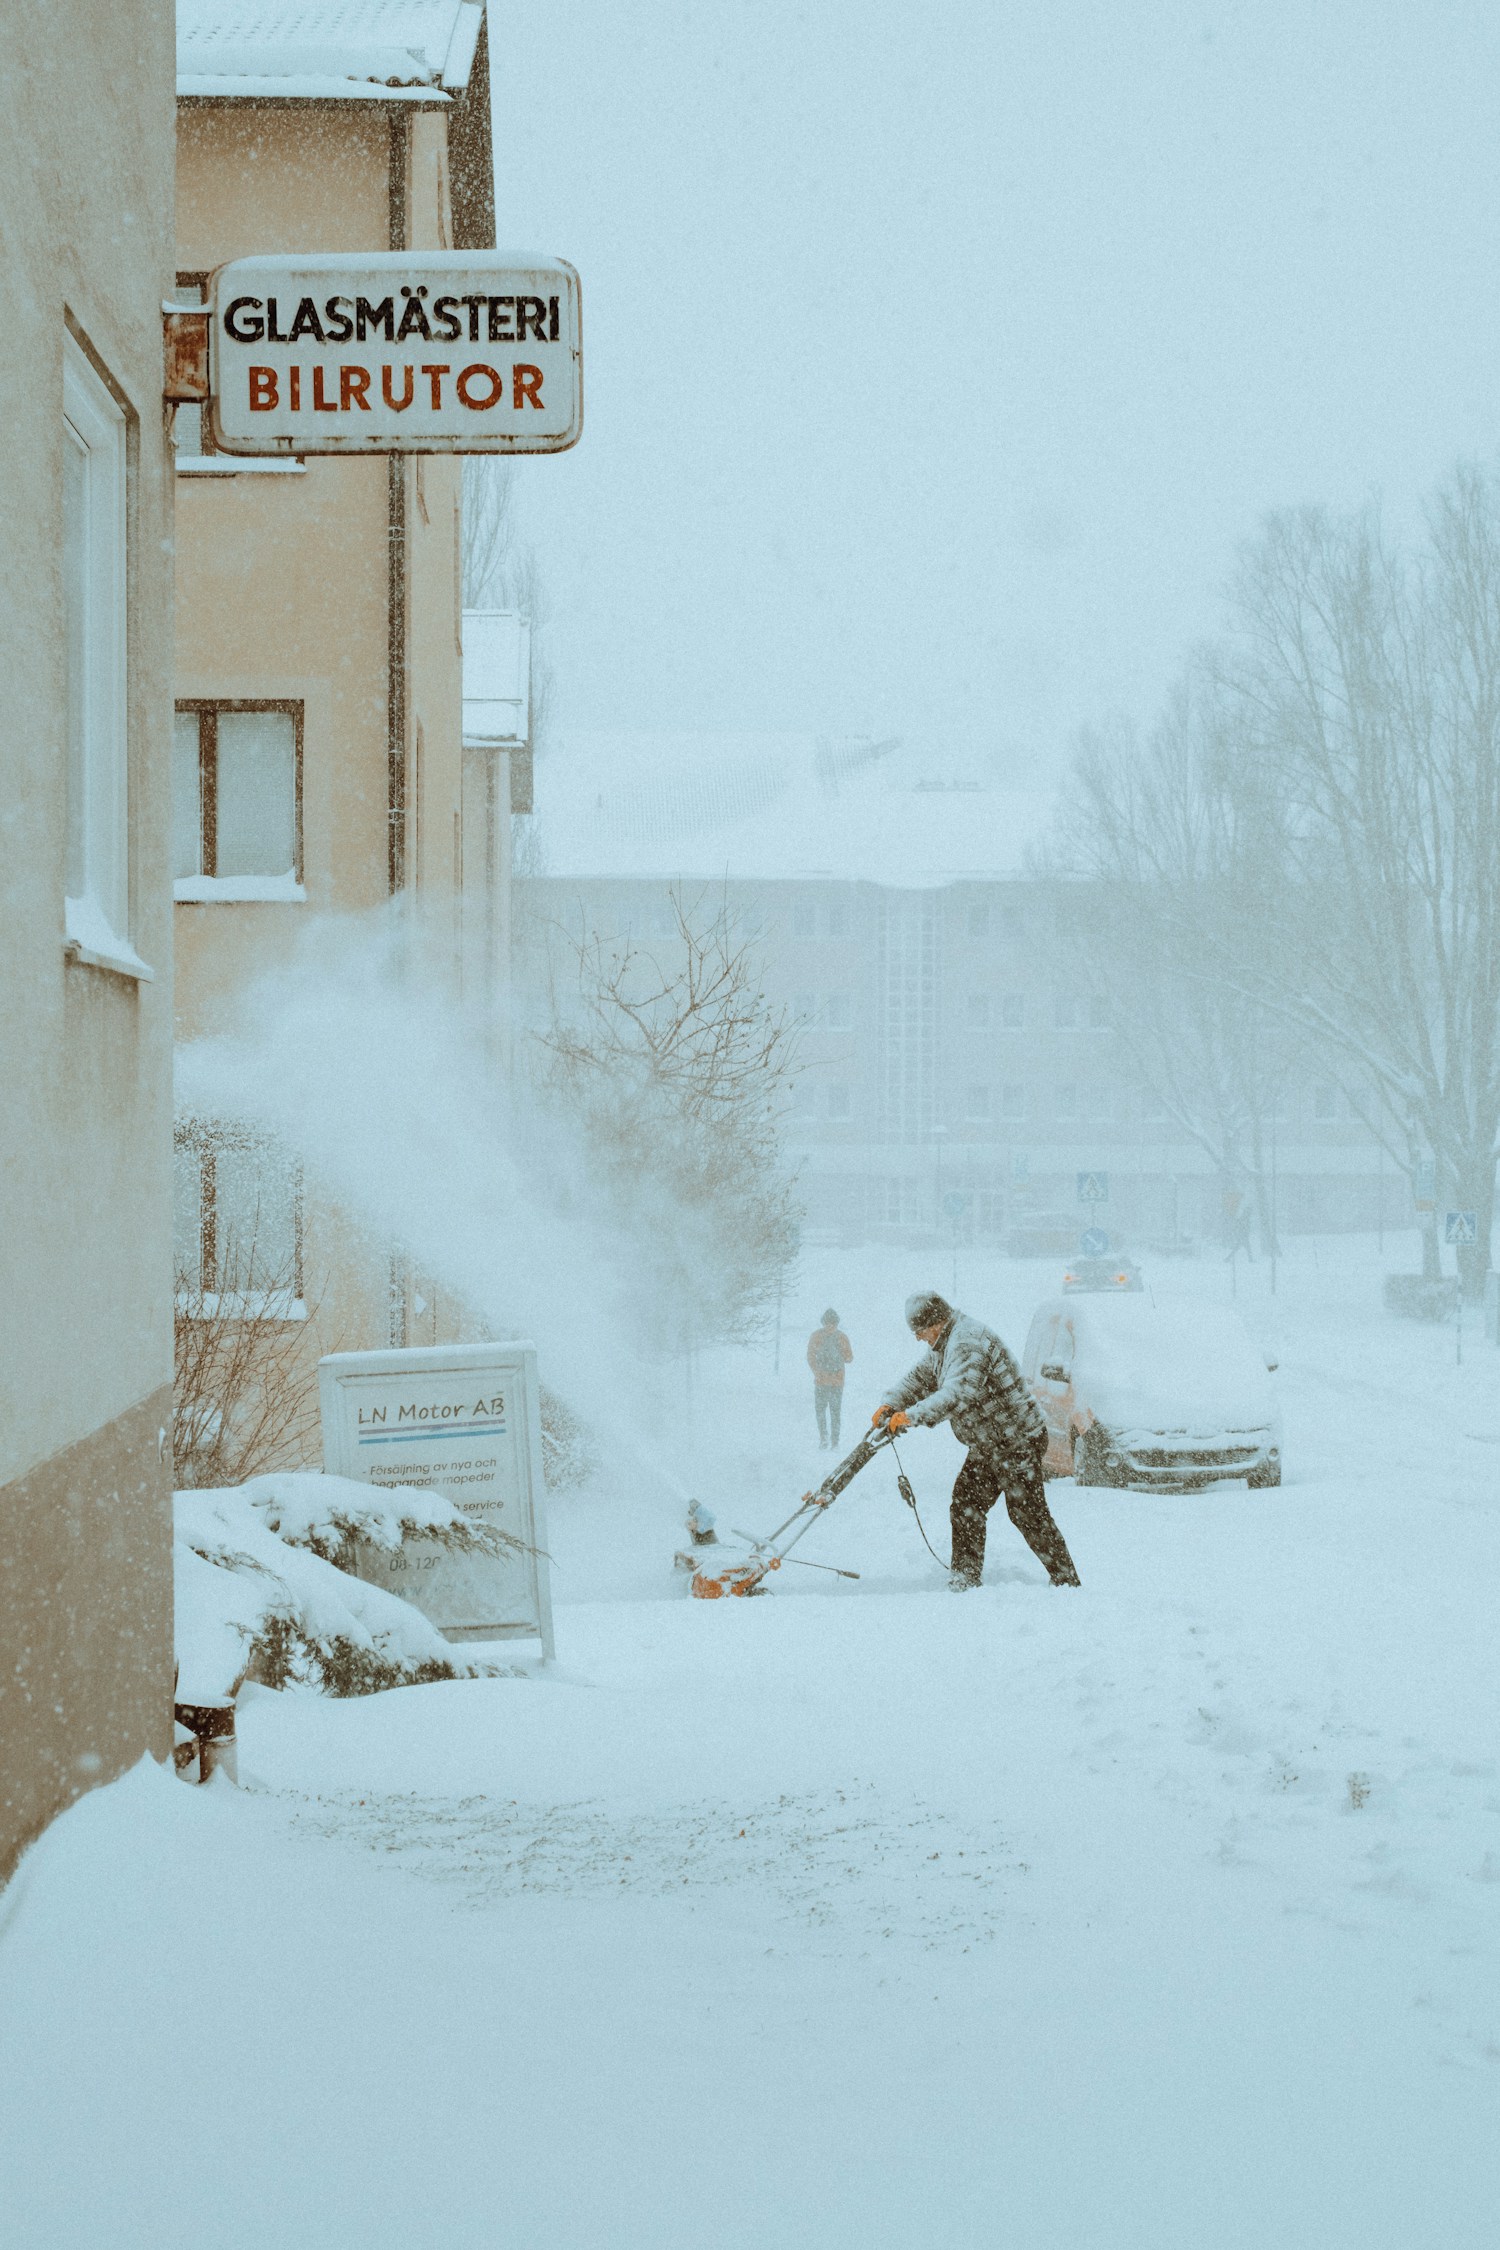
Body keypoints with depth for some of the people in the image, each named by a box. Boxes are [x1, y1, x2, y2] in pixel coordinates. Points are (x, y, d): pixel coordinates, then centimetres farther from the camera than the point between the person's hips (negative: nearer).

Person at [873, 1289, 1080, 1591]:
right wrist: (890, 1405, -2)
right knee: (966, 1507, 9)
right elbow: (920, 1378, 16)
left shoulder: (967, 1342, -24)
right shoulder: (943, 1345, 10)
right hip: (987, 1447, 10)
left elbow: (958, 1395, -36)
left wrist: (911, 1416, -34)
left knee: (1028, 1514, -5)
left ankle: (1066, 1580, 4)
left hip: (1018, 1442, -10)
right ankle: (966, 1576, 15)